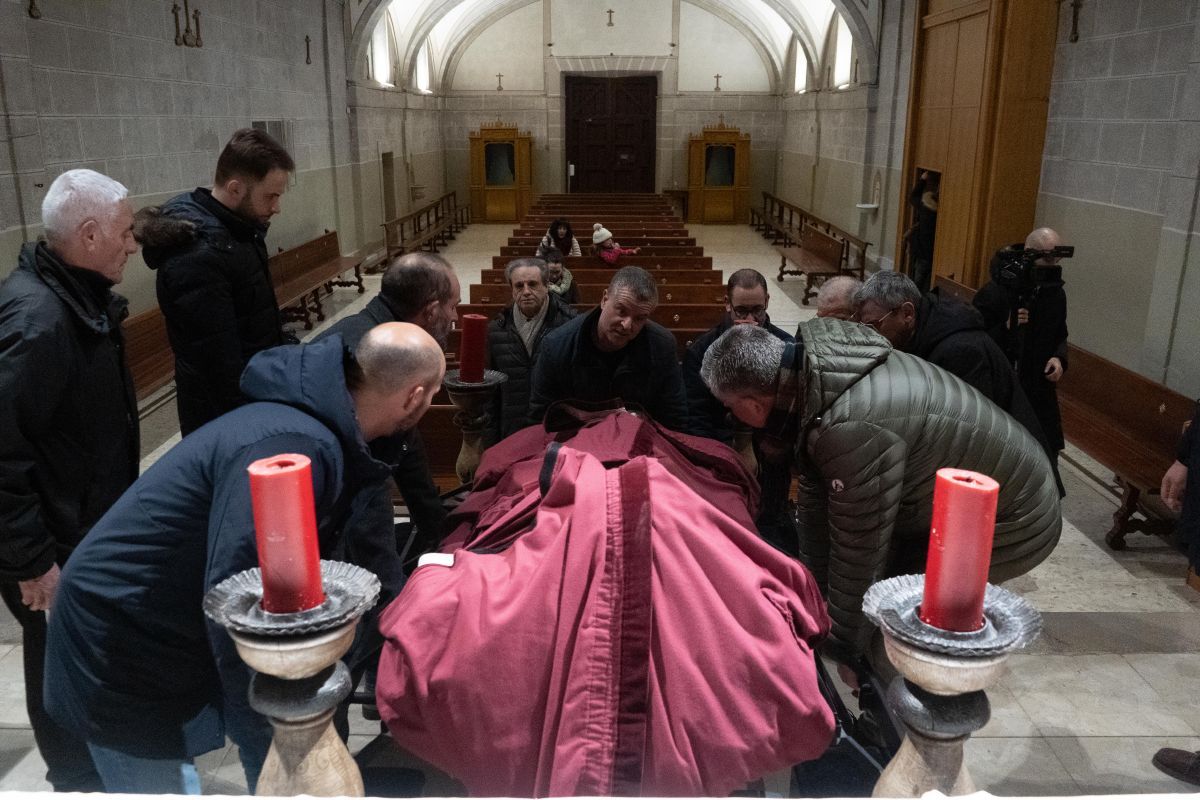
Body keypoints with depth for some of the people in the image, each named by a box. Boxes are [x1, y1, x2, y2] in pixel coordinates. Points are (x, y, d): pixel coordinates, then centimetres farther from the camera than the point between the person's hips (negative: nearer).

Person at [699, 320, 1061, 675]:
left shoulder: (851, 430, -37)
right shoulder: (818, 372, -9)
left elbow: (858, 553, -25)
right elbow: (815, 499, 1)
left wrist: (845, 649, -9)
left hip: (1011, 524, -8)